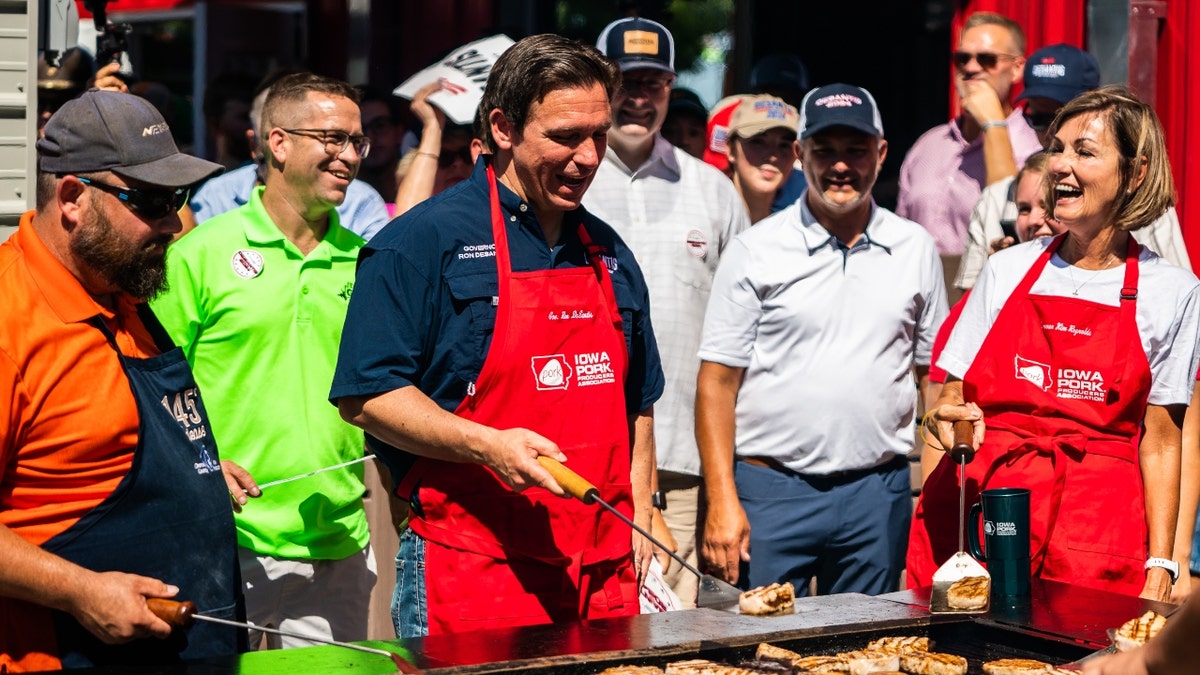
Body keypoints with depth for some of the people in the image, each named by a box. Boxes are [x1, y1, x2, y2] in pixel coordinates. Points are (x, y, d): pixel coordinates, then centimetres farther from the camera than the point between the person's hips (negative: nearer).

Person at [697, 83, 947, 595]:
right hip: (772, 488, -2)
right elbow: (717, 382, -2)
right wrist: (722, 501, -10)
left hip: (877, 493, 3)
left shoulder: (915, 249, 9)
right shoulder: (755, 251, 0)